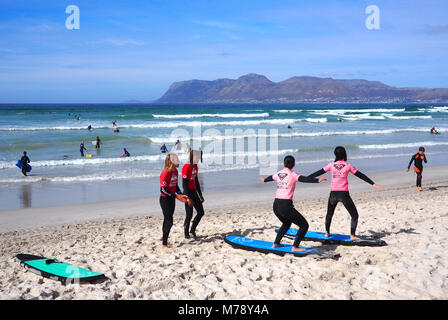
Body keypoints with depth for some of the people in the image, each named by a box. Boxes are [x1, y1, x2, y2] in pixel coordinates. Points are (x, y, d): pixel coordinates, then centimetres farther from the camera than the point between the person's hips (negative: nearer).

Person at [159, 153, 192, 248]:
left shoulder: (175, 171, 5)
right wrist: (176, 196, -24)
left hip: (172, 199, 8)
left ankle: (164, 240, 25)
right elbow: (163, 190, -23)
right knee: (169, 221, -6)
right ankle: (164, 243, 3)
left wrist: (181, 195, 2)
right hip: (165, 199, -8)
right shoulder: (165, 173, -21)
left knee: (167, 220, 15)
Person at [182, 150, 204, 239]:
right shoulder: (186, 167, -16)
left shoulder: (195, 166, 10)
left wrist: (200, 195, 19)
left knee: (201, 212, 9)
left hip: (194, 192, 8)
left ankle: (192, 230, 22)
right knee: (189, 215, -2)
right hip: (188, 193, -8)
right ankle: (186, 233, 15)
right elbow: (184, 184, -18)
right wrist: (188, 198, -21)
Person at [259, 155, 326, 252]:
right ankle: (295, 247, -8)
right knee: (304, 225, 1)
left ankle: (275, 244, 35)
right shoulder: (292, 175, -6)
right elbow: (305, 179, -24)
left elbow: (270, 178, 35)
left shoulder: (278, 174, 13)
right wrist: (317, 180, -35)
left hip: (276, 205, 8)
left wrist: (264, 180, 57)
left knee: (286, 223, 33)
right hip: (285, 206, -8)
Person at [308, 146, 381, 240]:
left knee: (329, 214, 24)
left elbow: (318, 173, 9)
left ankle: (327, 233, 29)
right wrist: (373, 183, 14)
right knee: (354, 215, 7)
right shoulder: (348, 166, 1)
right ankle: (352, 235, -4)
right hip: (344, 194, -2)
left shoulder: (331, 165, 4)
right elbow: (360, 175, 6)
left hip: (333, 193, 3)